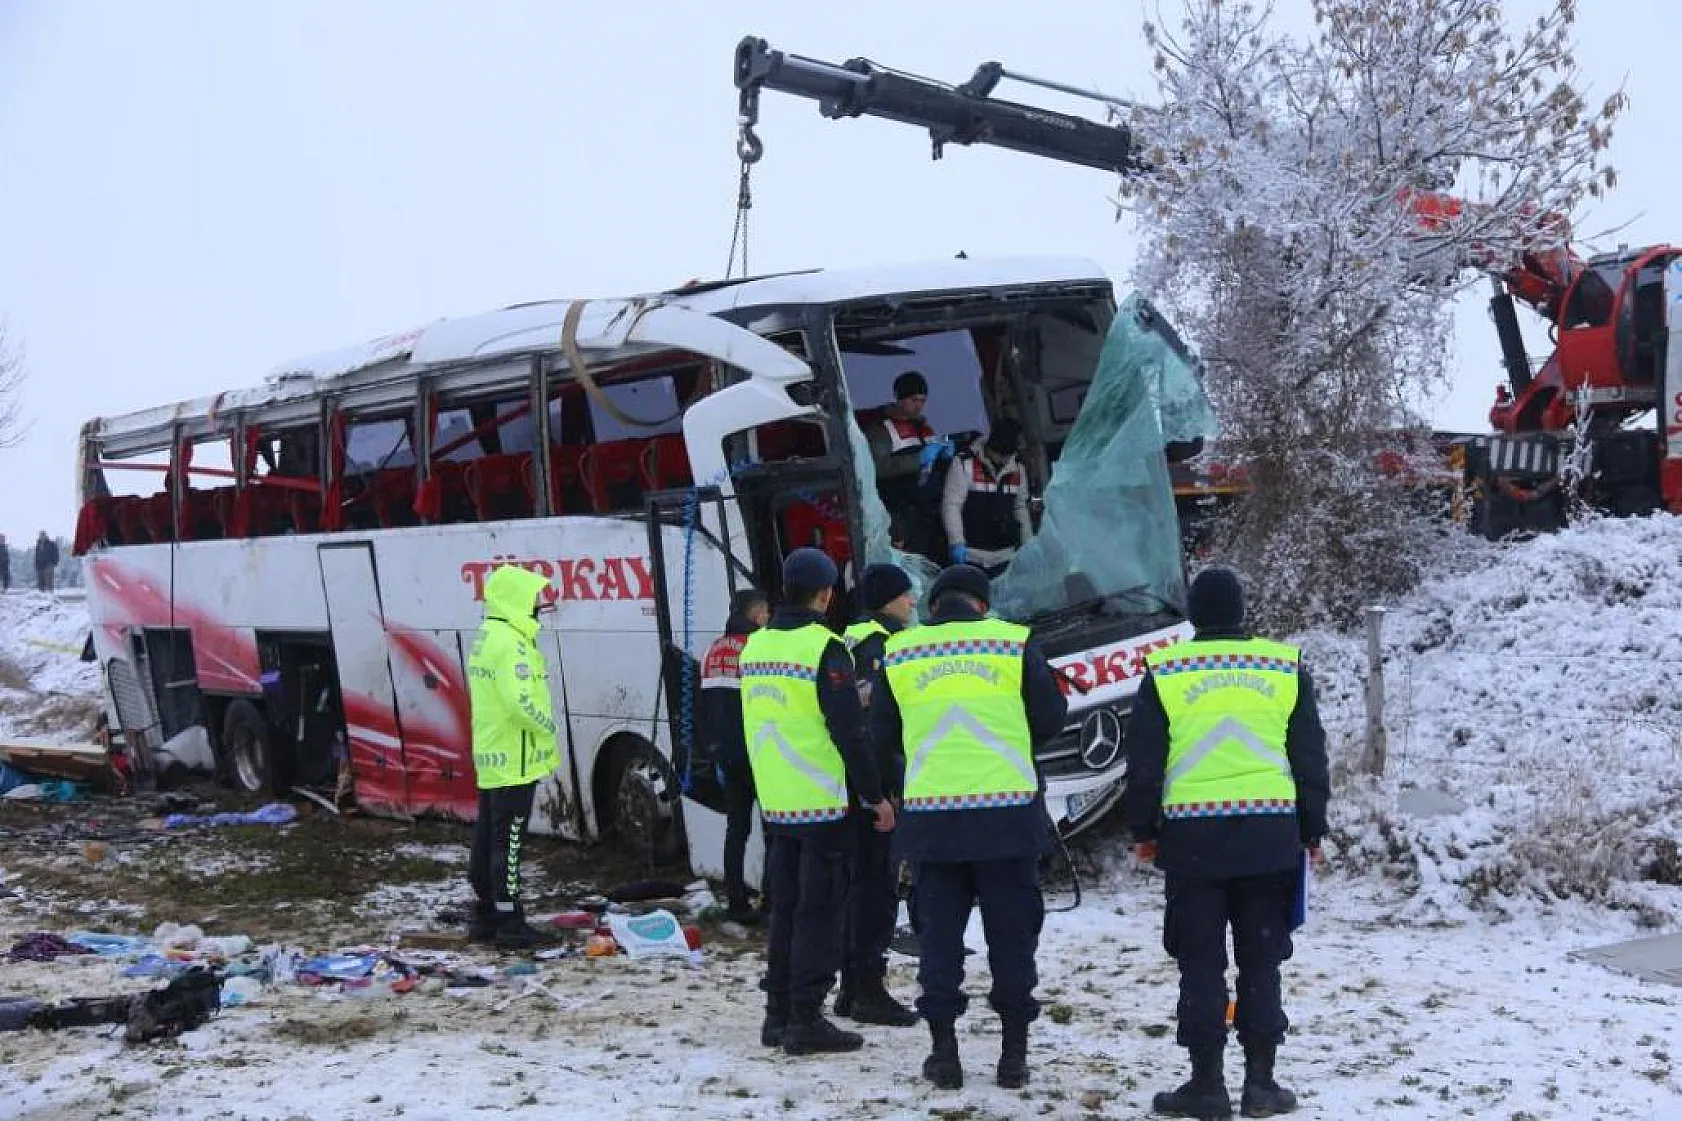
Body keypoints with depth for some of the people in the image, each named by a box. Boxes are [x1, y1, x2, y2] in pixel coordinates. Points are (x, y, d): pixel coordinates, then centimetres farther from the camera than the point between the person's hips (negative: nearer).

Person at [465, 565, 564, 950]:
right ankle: (509, 923, -1)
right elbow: (520, 701, -27)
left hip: (490, 758, 10)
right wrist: (548, 724, -11)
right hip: (514, 760, -10)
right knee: (508, 843, -5)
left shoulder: (486, 636, 14)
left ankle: (485, 917, 23)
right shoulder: (512, 643, -19)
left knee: (487, 839, 15)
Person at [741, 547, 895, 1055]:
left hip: (774, 803, 7)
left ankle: (778, 1013, 19)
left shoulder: (755, 645, 9)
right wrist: (876, 796, -9)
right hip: (824, 803, -7)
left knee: (784, 908, 14)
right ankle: (806, 1019, 0)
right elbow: (849, 733, -16)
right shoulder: (824, 648, -14)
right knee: (818, 911, -1)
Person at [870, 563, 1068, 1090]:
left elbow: (882, 732, 10)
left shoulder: (899, 653, 2)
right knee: (1012, 933, 9)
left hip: (932, 814, 1)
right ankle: (1014, 1052, 13)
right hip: (1008, 813, -1)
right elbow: (1051, 716, 1)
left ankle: (944, 1051, 12)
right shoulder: (1015, 643, -3)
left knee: (939, 933, 10)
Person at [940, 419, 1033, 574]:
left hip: (1004, 558, 5)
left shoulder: (1017, 469, 9)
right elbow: (951, 505, -10)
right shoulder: (965, 464, -9)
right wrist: (957, 543, -17)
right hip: (971, 557, -5)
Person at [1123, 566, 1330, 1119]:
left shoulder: (1165, 673, 1)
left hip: (1192, 837, -1)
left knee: (1201, 964, 5)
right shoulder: (1286, 667, 5)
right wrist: (1312, 831, 16)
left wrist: (1143, 831, 12)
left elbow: (1143, 764, 2)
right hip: (1271, 835, 1)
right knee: (1260, 960, 9)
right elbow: (1311, 759, 8)